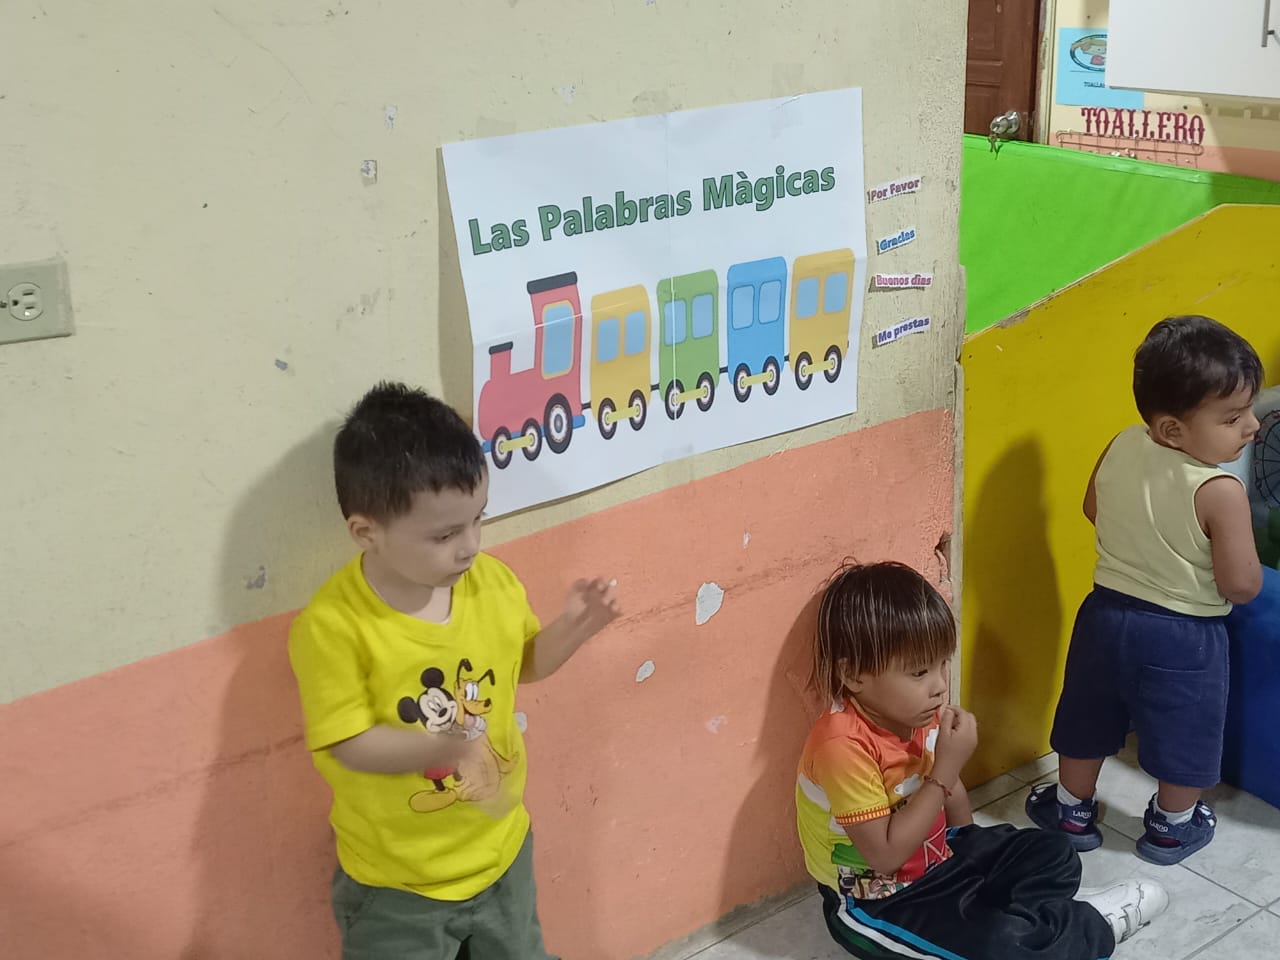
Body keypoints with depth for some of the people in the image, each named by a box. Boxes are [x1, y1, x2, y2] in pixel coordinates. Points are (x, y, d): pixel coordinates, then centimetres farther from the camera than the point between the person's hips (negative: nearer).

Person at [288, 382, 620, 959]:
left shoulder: (493, 581, -10)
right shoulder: (332, 625, -25)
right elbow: (350, 744, -23)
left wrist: (570, 628, -12)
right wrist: (442, 746, -38)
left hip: (499, 852, 5)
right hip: (397, 881, -4)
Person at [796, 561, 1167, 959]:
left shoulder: (920, 713, -6)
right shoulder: (843, 746, -32)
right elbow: (884, 854, -32)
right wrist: (945, 771, -33)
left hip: (939, 856, 8)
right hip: (877, 902, -8)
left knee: (1054, 854, 8)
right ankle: (1093, 925, 2)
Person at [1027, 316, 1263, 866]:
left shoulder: (1120, 449, -10)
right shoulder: (1220, 492, -28)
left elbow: (1093, 510, 8)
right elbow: (1241, 586, -23)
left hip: (1108, 614, 5)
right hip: (1184, 638, -5)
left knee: (1090, 721, 22)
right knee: (1185, 736, 19)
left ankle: (1072, 810, 41)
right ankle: (1172, 827, 39)